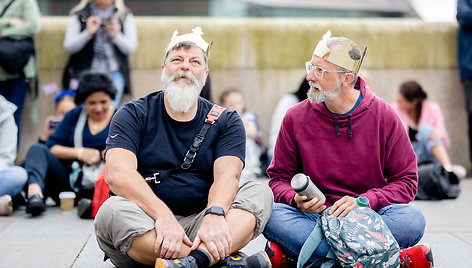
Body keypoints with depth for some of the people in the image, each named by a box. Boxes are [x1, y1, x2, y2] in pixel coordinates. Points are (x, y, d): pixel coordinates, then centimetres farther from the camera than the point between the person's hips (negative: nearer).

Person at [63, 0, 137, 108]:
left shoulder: (125, 16, 10)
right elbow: (68, 47, 1)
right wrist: (88, 33, -12)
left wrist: (116, 35, -15)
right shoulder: (80, 15, 8)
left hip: (114, 71, 0)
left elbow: (131, 48, 3)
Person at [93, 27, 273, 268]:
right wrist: (164, 216, -29)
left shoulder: (225, 121, 10)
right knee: (112, 211, -31)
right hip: (147, 223, -1)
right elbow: (117, 174, -13)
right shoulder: (133, 115, 4)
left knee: (259, 193, -18)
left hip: (199, 224, 2)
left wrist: (214, 214, -32)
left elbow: (227, 175, -8)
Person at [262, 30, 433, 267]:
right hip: (314, 218, 1)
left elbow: (406, 181, 1)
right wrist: (297, 200, -16)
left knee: (412, 219, -31)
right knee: (271, 215, -30)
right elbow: (278, 178, 7)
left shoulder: (384, 116, -1)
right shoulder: (296, 117, 2)